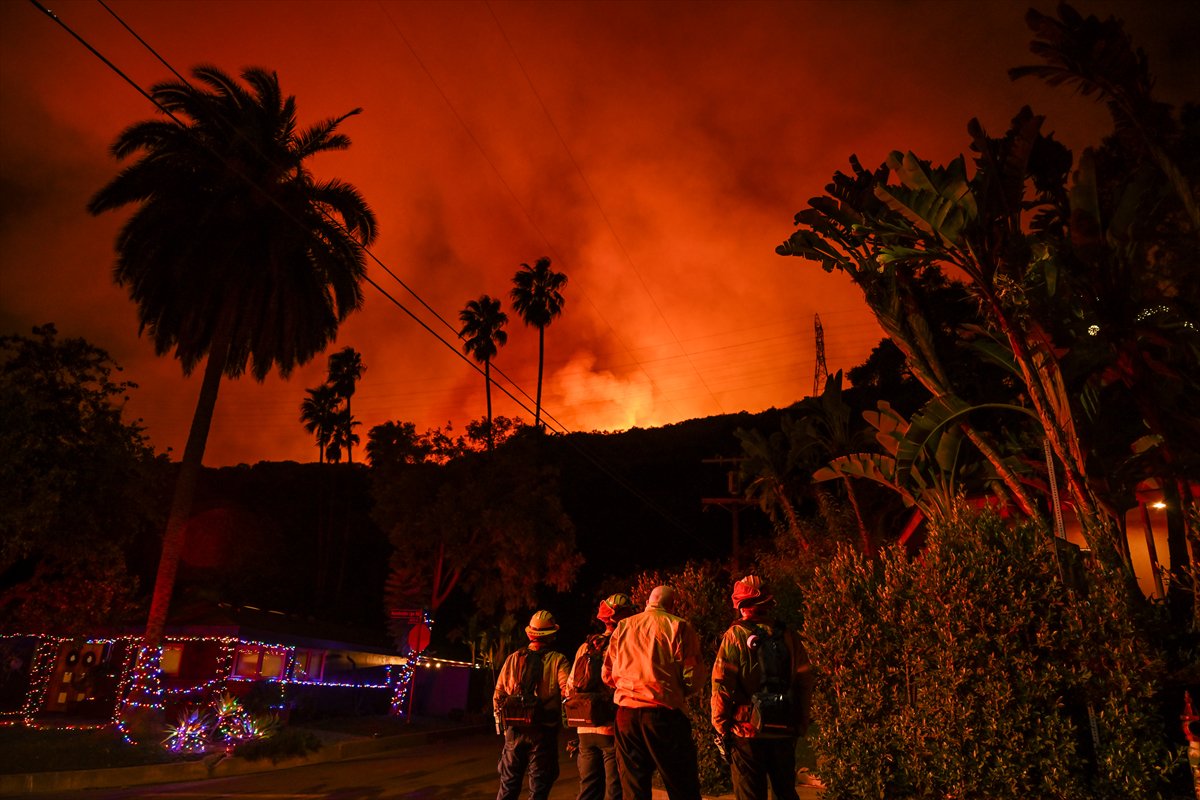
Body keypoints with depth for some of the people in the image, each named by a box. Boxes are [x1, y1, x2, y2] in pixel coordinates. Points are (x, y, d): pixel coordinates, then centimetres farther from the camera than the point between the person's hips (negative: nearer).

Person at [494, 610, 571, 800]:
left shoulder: (513, 658, 3)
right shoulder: (557, 660, -6)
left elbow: (498, 695, 5)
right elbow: (569, 692, -18)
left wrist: (501, 721, 16)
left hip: (514, 730, 3)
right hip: (543, 731, -3)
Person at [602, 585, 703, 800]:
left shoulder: (622, 627, 10)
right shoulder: (680, 626, -1)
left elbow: (607, 674, 11)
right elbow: (692, 678, -5)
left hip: (627, 712, 4)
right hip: (665, 711, -4)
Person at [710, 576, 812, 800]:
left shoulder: (735, 636, -7)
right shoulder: (790, 637, 4)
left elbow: (722, 686, -10)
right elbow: (803, 684, 6)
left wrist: (721, 726, -1)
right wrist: (801, 727, 14)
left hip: (747, 731, -4)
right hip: (784, 731, 4)